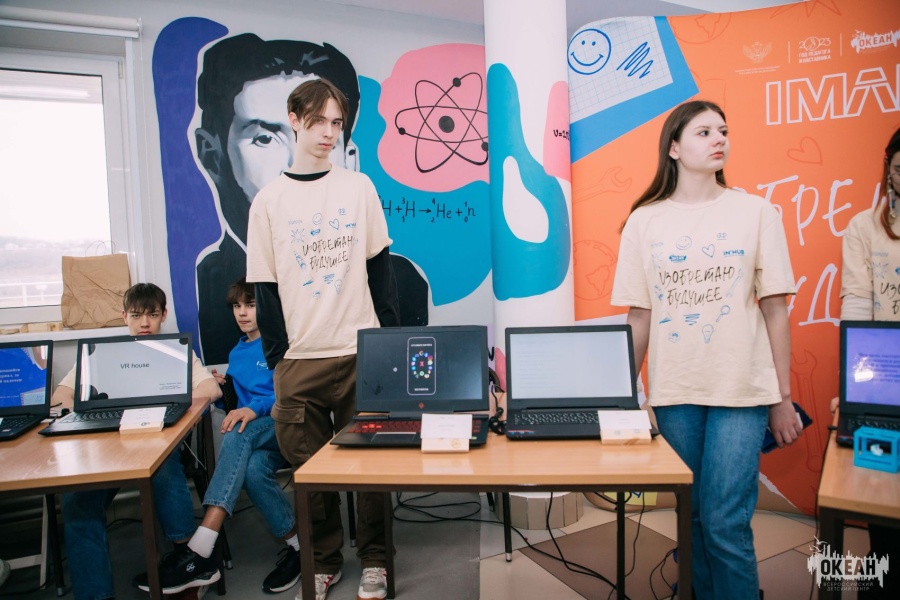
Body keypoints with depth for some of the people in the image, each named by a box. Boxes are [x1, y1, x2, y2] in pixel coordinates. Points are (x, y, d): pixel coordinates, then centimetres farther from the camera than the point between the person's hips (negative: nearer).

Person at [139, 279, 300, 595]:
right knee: (252, 469, -33)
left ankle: (199, 548, -40)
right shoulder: (236, 354, 21)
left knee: (239, 432, -36)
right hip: (256, 439, 5)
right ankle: (297, 544, -16)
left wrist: (255, 408, -28)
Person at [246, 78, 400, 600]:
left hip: (362, 353, 0)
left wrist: (391, 340, 1)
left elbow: (381, 268, 5)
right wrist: (277, 359, 1)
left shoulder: (359, 188, 5)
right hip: (300, 360, 1)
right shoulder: (269, 201, 4)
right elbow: (266, 288, 4)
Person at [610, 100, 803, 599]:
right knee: (694, 519, 13)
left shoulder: (755, 212, 1)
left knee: (725, 524, -1)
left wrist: (783, 398, 1)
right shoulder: (644, 220, 3)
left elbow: (774, 310, 1)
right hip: (674, 392, 2)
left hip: (742, 390, -1)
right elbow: (639, 317, 5)